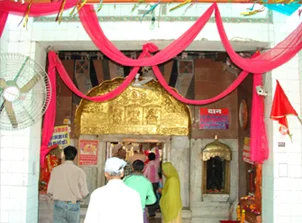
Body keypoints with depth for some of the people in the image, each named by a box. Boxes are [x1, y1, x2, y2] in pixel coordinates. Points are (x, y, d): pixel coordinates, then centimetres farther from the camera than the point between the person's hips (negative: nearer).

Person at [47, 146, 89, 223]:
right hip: (73, 205, -1)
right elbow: (84, 193, -8)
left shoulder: (55, 170, -4)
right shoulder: (79, 171, -8)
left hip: (59, 205, 1)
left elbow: (50, 191, -2)